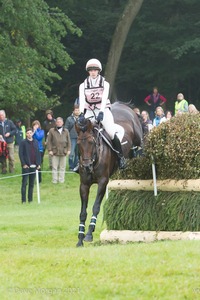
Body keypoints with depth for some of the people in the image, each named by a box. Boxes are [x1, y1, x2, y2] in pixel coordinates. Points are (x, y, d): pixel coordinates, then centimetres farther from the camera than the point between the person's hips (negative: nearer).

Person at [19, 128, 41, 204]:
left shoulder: (35, 142, 11)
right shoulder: (23, 142, -3)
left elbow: (38, 153, 14)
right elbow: (20, 154, -5)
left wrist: (39, 163, 6)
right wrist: (23, 164, -12)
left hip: (34, 166, 4)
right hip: (26, 166, -4)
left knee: (32, 184, 8)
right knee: (24, 183, -4)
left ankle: (30, 199, 13)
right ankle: (23, 200, -3)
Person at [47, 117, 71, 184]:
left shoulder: (66, 131, 9)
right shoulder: (52, 131, 2)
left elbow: (68, 141, 13)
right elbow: (49, 141, 2)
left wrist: (69, 149, 5)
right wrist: (49, 150, -5)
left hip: (63, 152, 2)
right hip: (55, 152, -2)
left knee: (62, 167, 7)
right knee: (54, 167, 0)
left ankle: (61, 180, 14)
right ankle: (54, 180, 6)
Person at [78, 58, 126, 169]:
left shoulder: (105, 84, 1)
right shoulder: (83, 85, 6)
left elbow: (104, 99, -13)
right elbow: (82, 100, -8)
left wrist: (101, 113, -27)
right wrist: (81, 114, -24)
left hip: (103, 111, -2)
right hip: (89, 112, 2)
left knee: (112, 133, -18)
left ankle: (120, 157, -8)